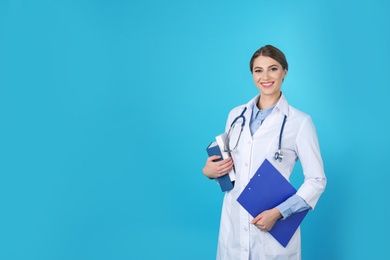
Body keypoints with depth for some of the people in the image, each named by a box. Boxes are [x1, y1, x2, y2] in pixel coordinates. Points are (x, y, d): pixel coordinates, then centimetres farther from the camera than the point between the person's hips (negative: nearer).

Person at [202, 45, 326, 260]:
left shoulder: (299, 121, -8)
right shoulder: (236, 114, 5)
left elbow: (316, 180, -7)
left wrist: (278, 213, -17)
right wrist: (209, 170, -5)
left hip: (273, 226, -4)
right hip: (232, 222, 4)